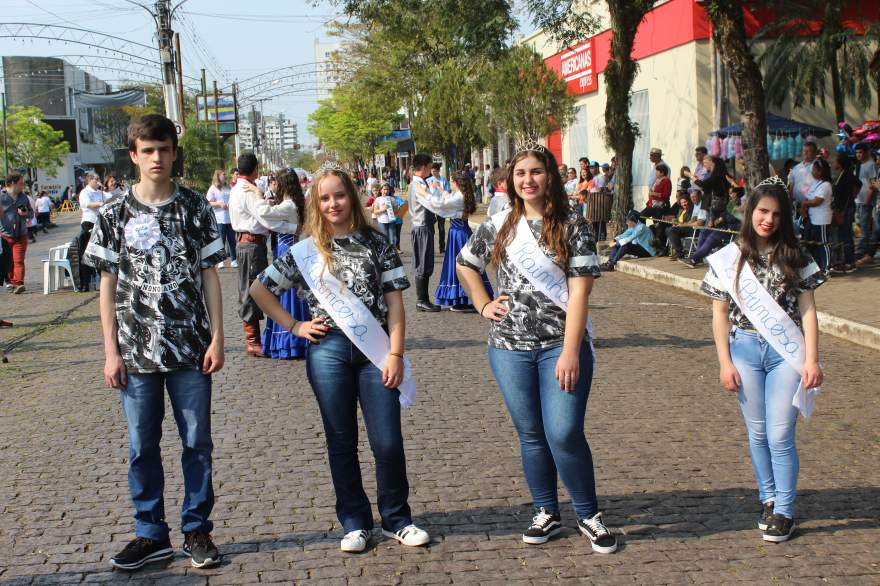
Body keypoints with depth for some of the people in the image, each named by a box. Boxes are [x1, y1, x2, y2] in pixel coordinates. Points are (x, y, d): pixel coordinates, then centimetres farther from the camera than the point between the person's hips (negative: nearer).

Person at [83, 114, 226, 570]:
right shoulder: (114, 214, 2)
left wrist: (217, 337, -2)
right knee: (142, 447, 8)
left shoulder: (196, 208, 2)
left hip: (190, 348, 0)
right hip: (137, 352, 0)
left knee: (197, 442, 5)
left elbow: (209, 276, 5)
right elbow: (108, 284, 3)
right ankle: (151, 534, 21)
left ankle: (197, 530, 19)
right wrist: (111, 351, -2)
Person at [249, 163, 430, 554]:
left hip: (374, 350, -1)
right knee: (342, 441, 9)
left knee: (388, 442, -2)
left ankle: (397, 519, 16)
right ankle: (354, 522, 21)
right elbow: (259, 289, 12)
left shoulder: (376, 244, 5)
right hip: (329, 351, 1)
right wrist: (293, 326, 4)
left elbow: (394, 301, 2)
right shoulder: (305, 251, 7)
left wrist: (395, 353, -6)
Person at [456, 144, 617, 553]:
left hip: (561, 345, -3)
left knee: (564, 434, -10)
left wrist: (570, 352, -16)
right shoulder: (498, 227, 7)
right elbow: (465, 264, 23)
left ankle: (588, 515, 10)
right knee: (531, 434, 9)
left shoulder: (573, 228, -3)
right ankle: (546, 513, 25)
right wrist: (483, 305, 8)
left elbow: (579, 292, -9)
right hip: (511, 348, 3)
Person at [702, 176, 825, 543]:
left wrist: (811, 359, -6)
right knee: (758, 433, 10)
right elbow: (720, 313, 4)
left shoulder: (795, 257, 3)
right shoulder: (730, 259, 2)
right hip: (745, 349, 1)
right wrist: (725, 362, -2)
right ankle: (768, 499, 26)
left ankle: (784, 511, 8)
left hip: (786, 352, -1)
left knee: (780, 435, -4)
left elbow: (807, 310, 1)